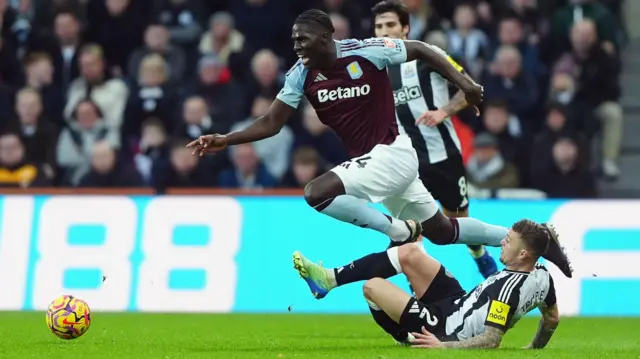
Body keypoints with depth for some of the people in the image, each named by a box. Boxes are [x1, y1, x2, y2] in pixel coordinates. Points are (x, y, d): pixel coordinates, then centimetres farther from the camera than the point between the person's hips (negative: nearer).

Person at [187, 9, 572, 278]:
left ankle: (399, 229, -15)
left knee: (317, 193, -24)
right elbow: (271, 123, -2)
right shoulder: (301, 74, -2)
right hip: (369, 160, 7)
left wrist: (463, 81, -12)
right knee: (442, 231, 18)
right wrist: (224, 141, -15)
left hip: (392, 155, -7)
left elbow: (420, 50, -6)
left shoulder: (366, 52, -18)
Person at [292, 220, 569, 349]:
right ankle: (330, 278, 12)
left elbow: (491, 340, -32)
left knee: (373, 286, -6)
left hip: (446, 330, -10)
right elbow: (552, 319, 6)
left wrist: (443, 346, -30)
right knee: (409, 252, 7)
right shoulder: (542, 276, -8)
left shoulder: (509, 286, -31)